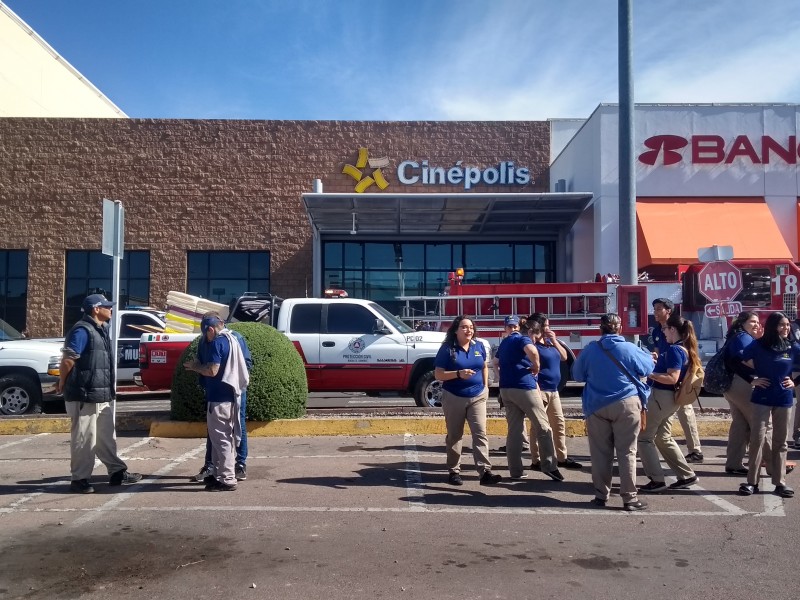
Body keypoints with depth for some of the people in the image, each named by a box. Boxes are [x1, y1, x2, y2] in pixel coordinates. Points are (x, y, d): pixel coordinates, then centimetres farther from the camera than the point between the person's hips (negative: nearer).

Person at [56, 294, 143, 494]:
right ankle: (79, 479, 9)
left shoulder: (101, 329, 15)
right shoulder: (82, 330, -15)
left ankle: (117, 472, 24)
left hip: (102, 394, 10)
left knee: (106, 436, 15)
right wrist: (62, 384, -9)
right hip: (84, 395, -9)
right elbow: (68, 358, -20)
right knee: (84, 439, -1)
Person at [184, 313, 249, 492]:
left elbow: (212, 370, -22)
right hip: (230, 394, 10)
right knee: (224, 437, 17)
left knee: (220, 438, -4)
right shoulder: (231, 339, 14)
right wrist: (198, 365, 15)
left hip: (219, 397, -10)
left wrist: (194, 366, -5)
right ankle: (220, 474, 27)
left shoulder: (217, 342, -14)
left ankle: (227, 479, -2)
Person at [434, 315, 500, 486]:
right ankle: (454, 472, 18)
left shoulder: (479, 346, 4)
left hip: (477, 397, 3)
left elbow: (484, 367, 20)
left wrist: (485, 387, 10)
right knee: (454, 436, 8)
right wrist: (459, 374, -24)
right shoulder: (447, 348, -9)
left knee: (480, 433, -6)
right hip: (454, 398, -3)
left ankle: (485, 472, -10)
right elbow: (438, 374, -11)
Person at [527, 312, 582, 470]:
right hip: (540, 390, -9)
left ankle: (562, 458, 23)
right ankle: (536, 461, 2)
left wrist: (554, 341, 3)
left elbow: (564, 357, 13)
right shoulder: (533, 344, -11)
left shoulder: (549, 341, 14)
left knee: (559, 424, 14)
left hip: (553, 390, 9)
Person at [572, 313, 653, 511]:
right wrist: (646, 354, 29)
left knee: (600, 452, 8)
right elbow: (648, 368, 10)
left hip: (597, 406, 2)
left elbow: (577, 375, 11)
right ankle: (629, 497, 5)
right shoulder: (630, 348, -5)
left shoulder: (589, 350, 0)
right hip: (626, 404, -1)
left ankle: (601, 495, 14)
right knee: (627, 452, 3)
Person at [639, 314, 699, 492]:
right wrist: (657, 362, 20)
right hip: (669, 398, 10)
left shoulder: (674, 349, -18)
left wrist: (649, 373, -26)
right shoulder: (685, 349, 10)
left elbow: (672, 378, -25)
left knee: (644, 437, 0)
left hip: (661, 396, -10)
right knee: (663, 437, 20)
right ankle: (687, 475, 24)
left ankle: (657, 480, 3)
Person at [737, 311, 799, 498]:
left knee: (781, 441, 7)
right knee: (757, 439, -4)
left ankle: (780, 482, 14)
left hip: (784, 399, 2)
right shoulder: (758, 345, -4)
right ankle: (752, 482, 1)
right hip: (762, 398, -2)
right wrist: (752, 380, -4)